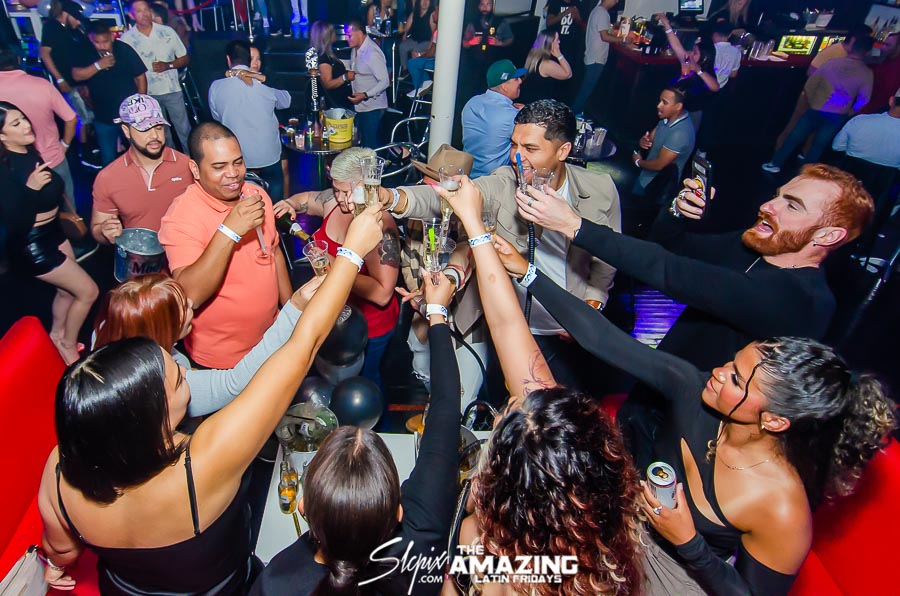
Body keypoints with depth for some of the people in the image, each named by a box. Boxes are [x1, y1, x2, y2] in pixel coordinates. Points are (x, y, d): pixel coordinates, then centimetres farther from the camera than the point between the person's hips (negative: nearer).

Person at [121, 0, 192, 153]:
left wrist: (168, 65, -14)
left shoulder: (167, 31, -1)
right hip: (147, 94, 0)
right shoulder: (126, 38, -3)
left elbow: (185, 58, 4)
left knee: (184, 130, 1)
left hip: (172, 90, 0)